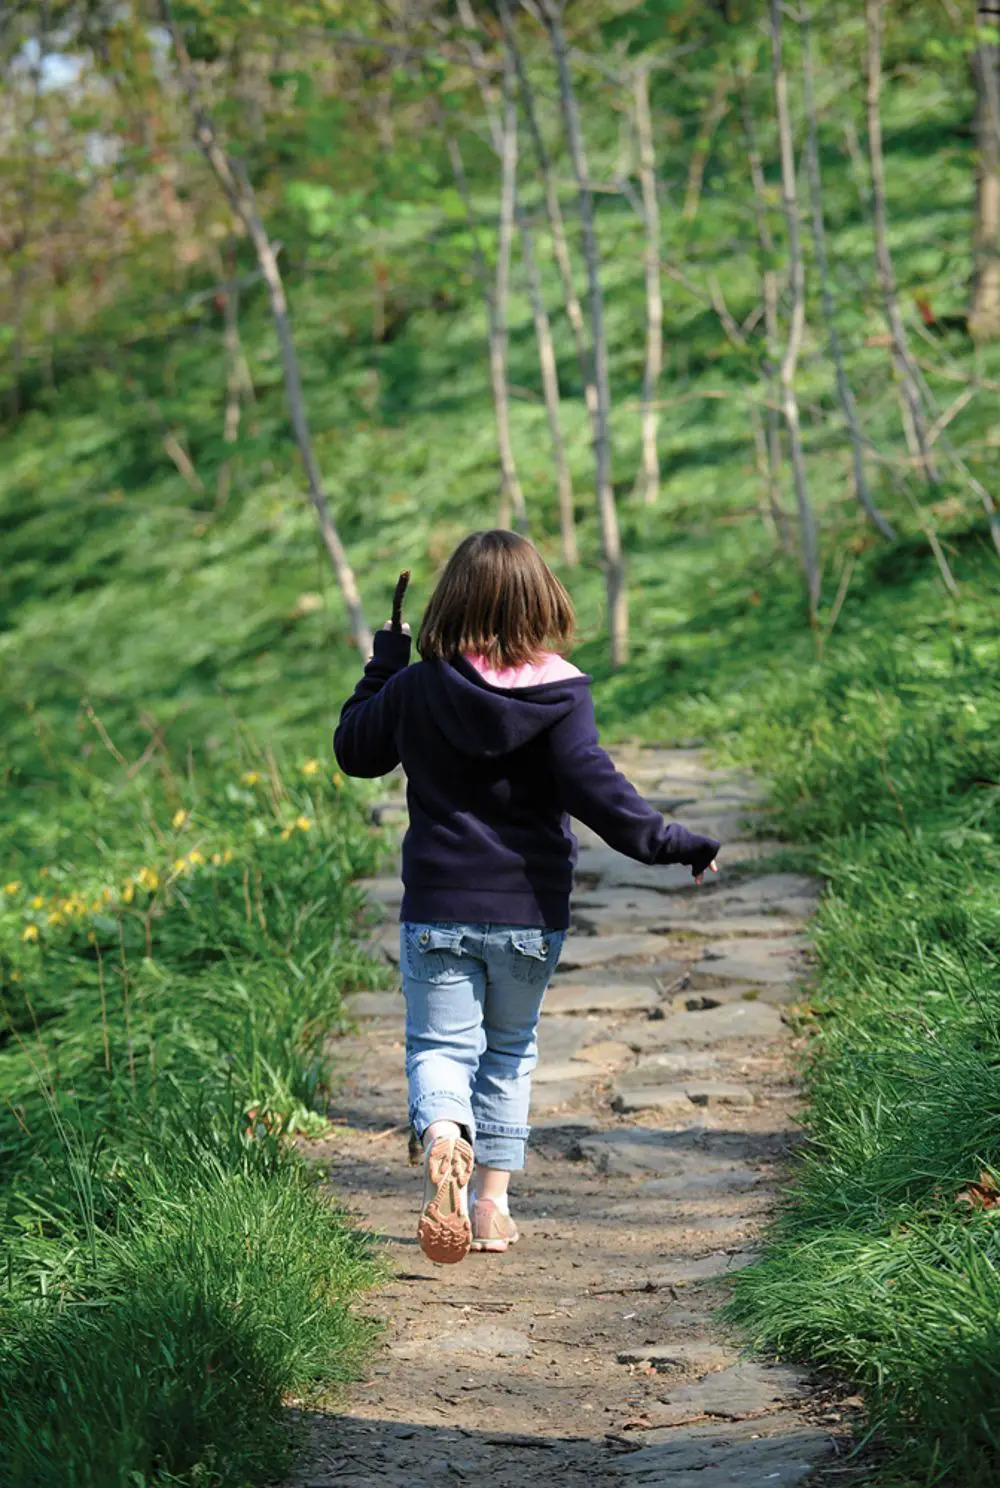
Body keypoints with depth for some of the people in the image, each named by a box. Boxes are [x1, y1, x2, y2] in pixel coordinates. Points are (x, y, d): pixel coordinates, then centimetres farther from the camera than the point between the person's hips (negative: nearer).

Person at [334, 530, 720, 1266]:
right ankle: (494, 1198, 17)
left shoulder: (415, 689, -4)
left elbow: (355, 751, 12)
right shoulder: (560, 694, -10)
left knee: (441, 1044, 4)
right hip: (530, 910, 1)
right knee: (511, 1047, 19)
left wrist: (383, 667, 22)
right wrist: (673, 843, -11)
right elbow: (593, 787, -18)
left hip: (438, 908, 0)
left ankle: (443, 1137, -29)